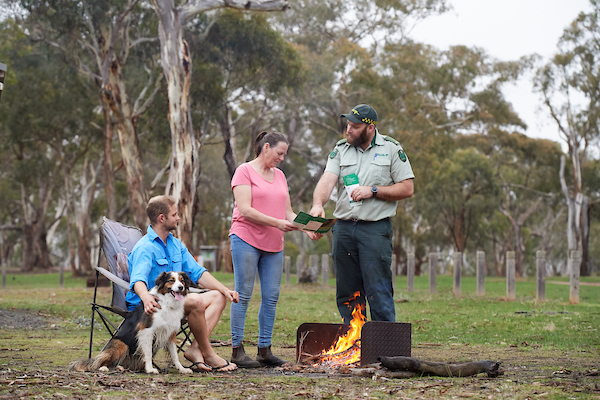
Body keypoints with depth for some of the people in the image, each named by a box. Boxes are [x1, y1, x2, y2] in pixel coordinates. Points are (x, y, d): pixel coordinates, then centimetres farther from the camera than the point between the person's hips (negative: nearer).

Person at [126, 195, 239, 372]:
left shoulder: (176, 244, 15)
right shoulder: (145, 248, -15)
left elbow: (197, 273, 13)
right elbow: (138, 279, -32)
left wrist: (225, 290, -1)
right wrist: (146, 297, -56)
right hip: (153, 305, -10)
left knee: (218, 297, -2)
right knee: (195, 301, -32)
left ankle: (195, 349, -20)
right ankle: (207, 353, -16)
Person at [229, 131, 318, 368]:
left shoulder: (279, 176, 18)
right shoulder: (245, 171, -2)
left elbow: (288, 212, 17)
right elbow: (245, 210, -13)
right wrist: (276, 222, -19)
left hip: (274, 245, 6)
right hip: (246, 241, -6)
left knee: (271, 297, 3)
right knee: (243, 295, -5)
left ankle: (264, 350, 9)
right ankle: (237, 350, 0)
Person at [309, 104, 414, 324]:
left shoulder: (391, 149, 3)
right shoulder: (341, 149, 11)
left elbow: (406, 189, 0)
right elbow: (327, 180, -3)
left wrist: (373, 191, -10)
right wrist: (318, 204, -23)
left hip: (375, 229, -4)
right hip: (343, 228, 4)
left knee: (378, 293, -9)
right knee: (347, 294, 8)